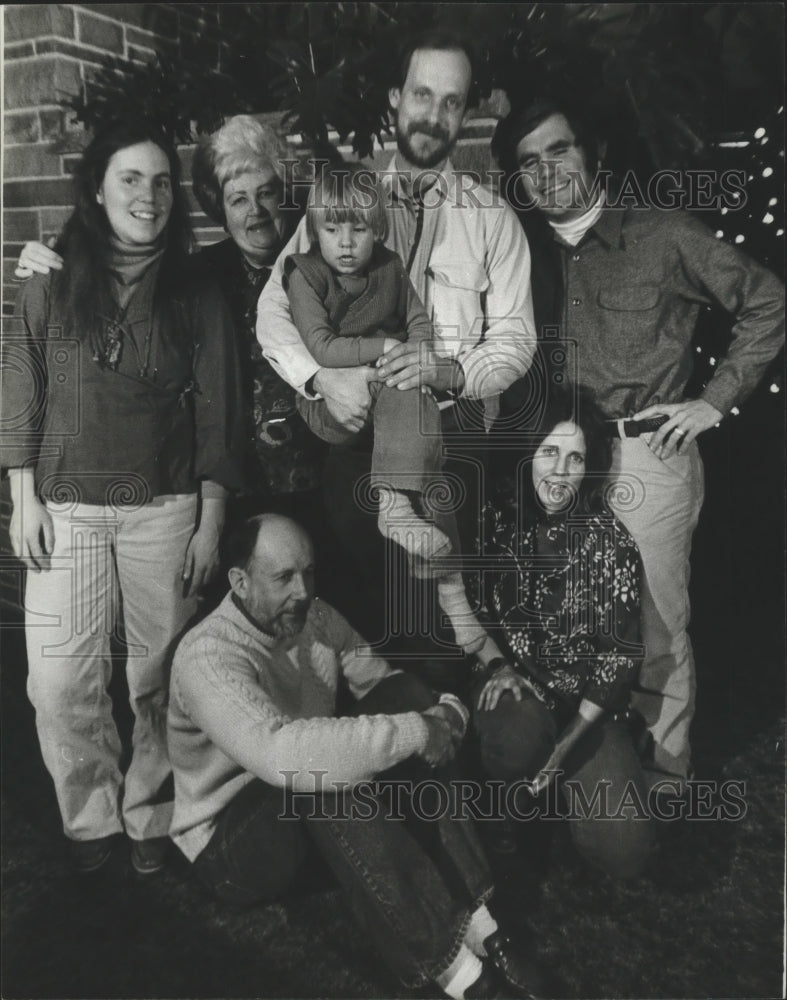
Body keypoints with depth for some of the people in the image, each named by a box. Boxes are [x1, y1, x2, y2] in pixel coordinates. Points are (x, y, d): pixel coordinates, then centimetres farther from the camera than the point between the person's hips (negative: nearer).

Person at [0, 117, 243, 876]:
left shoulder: (197, 300, 5)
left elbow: (215, 419, 4)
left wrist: (210, 523, -1)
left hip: (165, 511, 0)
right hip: (67, 509, 1)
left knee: (160, 678, 6)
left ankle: (150, 817, 26)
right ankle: (92, 820, 22)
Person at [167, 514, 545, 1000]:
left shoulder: (316, 618, -5)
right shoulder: (209, 656, -28)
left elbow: (383, 681, 4)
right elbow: (278, 752, -43)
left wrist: (445, 711, -19)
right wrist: (411, 732, -41)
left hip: (321, 818, 7)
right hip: (230, 838, -6)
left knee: (408, 710, -18)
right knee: (331, 782, -37)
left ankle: (474, 924, -19)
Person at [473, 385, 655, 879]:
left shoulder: (609, 539, -12)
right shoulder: (498, 517, -7)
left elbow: (622, 651, -10)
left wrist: (571, 738, -15)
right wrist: (498, 665, -12)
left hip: (588, 701, 0)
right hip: (516, 679, 0)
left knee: (626, 851, -11)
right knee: (515, 740, -36)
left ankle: (562, 777, 20)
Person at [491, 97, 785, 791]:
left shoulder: (664, 235, -2)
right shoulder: (529, 253, 10)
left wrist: (716, 401, -2)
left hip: (649, 455, -3)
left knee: (658, 621, 3)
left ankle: (667, 766, 23)